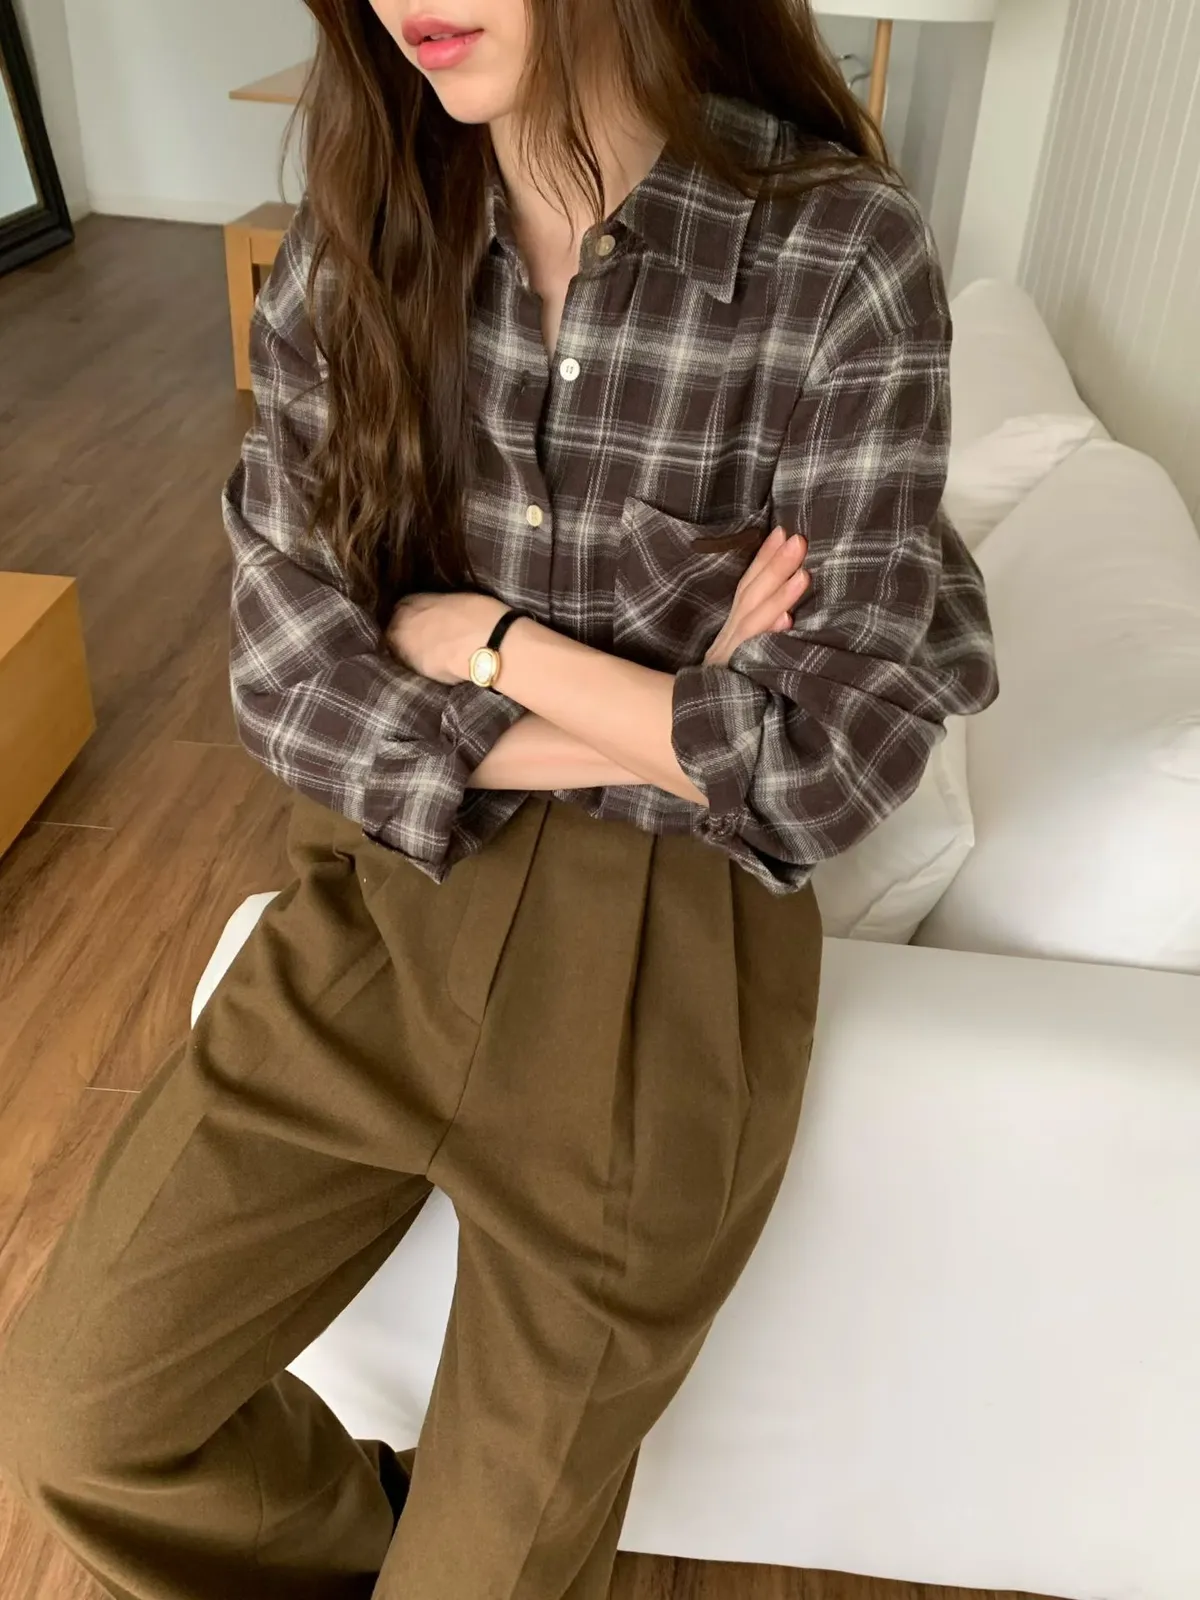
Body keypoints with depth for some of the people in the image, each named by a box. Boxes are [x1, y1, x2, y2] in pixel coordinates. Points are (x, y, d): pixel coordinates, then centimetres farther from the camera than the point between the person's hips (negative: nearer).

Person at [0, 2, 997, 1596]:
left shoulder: (842, 260, -15)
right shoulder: (357, 239, -3)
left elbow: (825, 761, -16)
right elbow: (283, 662, -6)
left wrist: (473, 637, -11)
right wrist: (652, 725, -15)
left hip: (659, 943, -3)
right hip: (387, 891, 4)